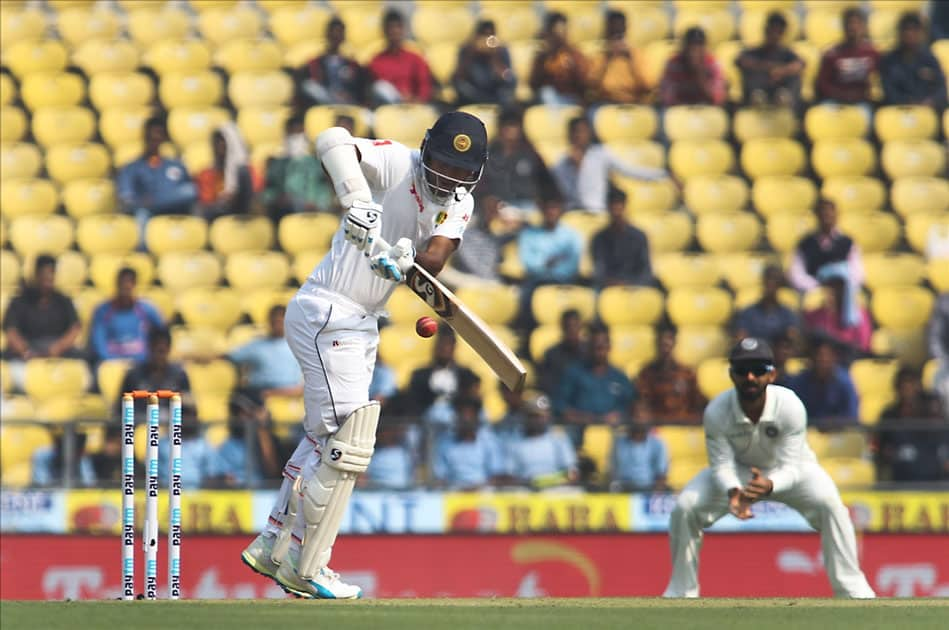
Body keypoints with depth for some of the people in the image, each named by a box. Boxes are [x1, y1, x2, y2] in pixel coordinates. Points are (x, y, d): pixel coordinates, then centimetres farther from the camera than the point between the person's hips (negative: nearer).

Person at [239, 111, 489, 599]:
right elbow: (331, 140, -33)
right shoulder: (396, 164, -15)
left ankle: (271, 548, 32)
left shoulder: (458, 205, 5)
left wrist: (404, 260, -36)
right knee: (348, 444, -9)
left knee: (323, 438, 19)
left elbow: (434, 258, -14)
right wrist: (358, 207, -44)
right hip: (327, 315, -9)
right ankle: (304, 568, -1)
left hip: (361, 325, 9)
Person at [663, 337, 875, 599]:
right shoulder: (716, 412, -28)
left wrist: (770, 485, -54)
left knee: (829, 503, -29)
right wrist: (733, 491, -48)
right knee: (684, 508, -18)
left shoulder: (790, 406, -31)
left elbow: (790, 467, -31)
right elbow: (721, 465, -24)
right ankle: (681, 592, 0)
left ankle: (851, 589, -18)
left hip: (789, 470, -1)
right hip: (737, 472, 1)